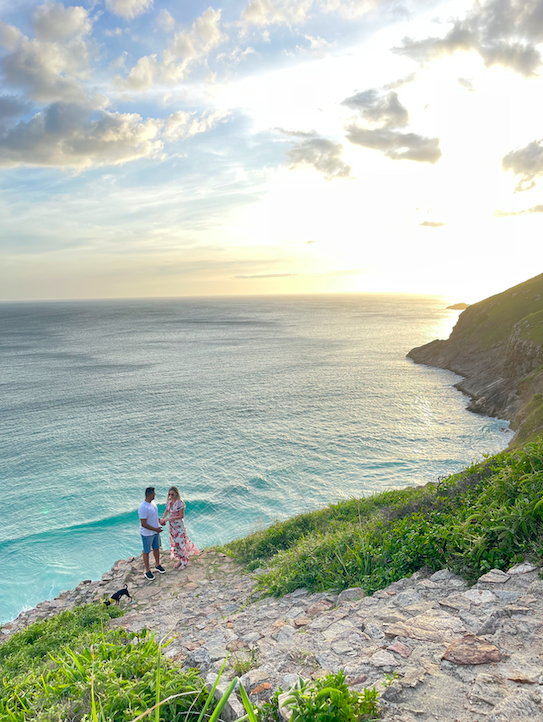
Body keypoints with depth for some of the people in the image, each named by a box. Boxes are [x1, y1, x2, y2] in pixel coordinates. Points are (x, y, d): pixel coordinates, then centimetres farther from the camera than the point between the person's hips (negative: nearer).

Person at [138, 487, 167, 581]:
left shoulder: (152, 502, -3)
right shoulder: (143, 508, -31)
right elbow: (143, 524, -28)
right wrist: (155, 529, -22)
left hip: (155, 531, 8)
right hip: (147, 533, -8)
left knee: (156, 548, 22)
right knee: (147, 551, 10)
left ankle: (157, 565, 42)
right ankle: (147, 571, 25)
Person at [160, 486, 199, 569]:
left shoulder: (180, 503, -24)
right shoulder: (169, 501, -4)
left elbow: (181, 516, -23)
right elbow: (167, 511, 13)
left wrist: (168, 519, -22)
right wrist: (162, 518, -4)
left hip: (179, 525, -7)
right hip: (172, 525, 7)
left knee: (180, 543, 2)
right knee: (174, 542, 16)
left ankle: (184, 562, 19)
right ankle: (179, 560, 32)